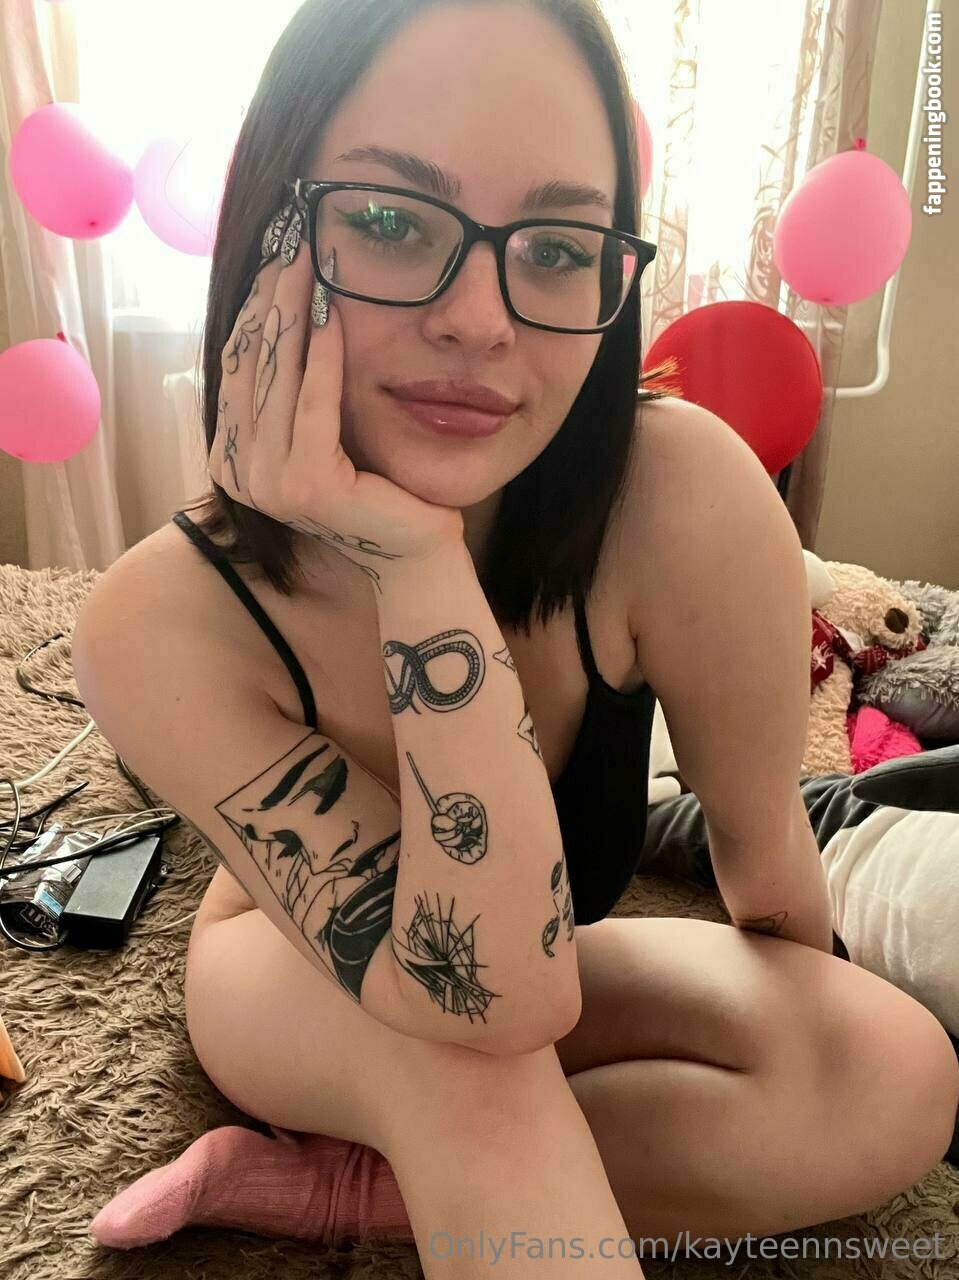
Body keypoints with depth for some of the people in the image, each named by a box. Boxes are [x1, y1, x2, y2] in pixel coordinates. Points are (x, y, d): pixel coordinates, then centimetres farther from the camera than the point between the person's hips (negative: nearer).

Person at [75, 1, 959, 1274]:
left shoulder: (686, 498, -32)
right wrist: (415, 564, -45)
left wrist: (800, 1038, 2)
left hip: (540, 961, 5)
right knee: (464, 1065, -38)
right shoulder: (160, 626, -31)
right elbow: (488, 1001, -37)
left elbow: (763, 849, -16)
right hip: (293, 986, -4)